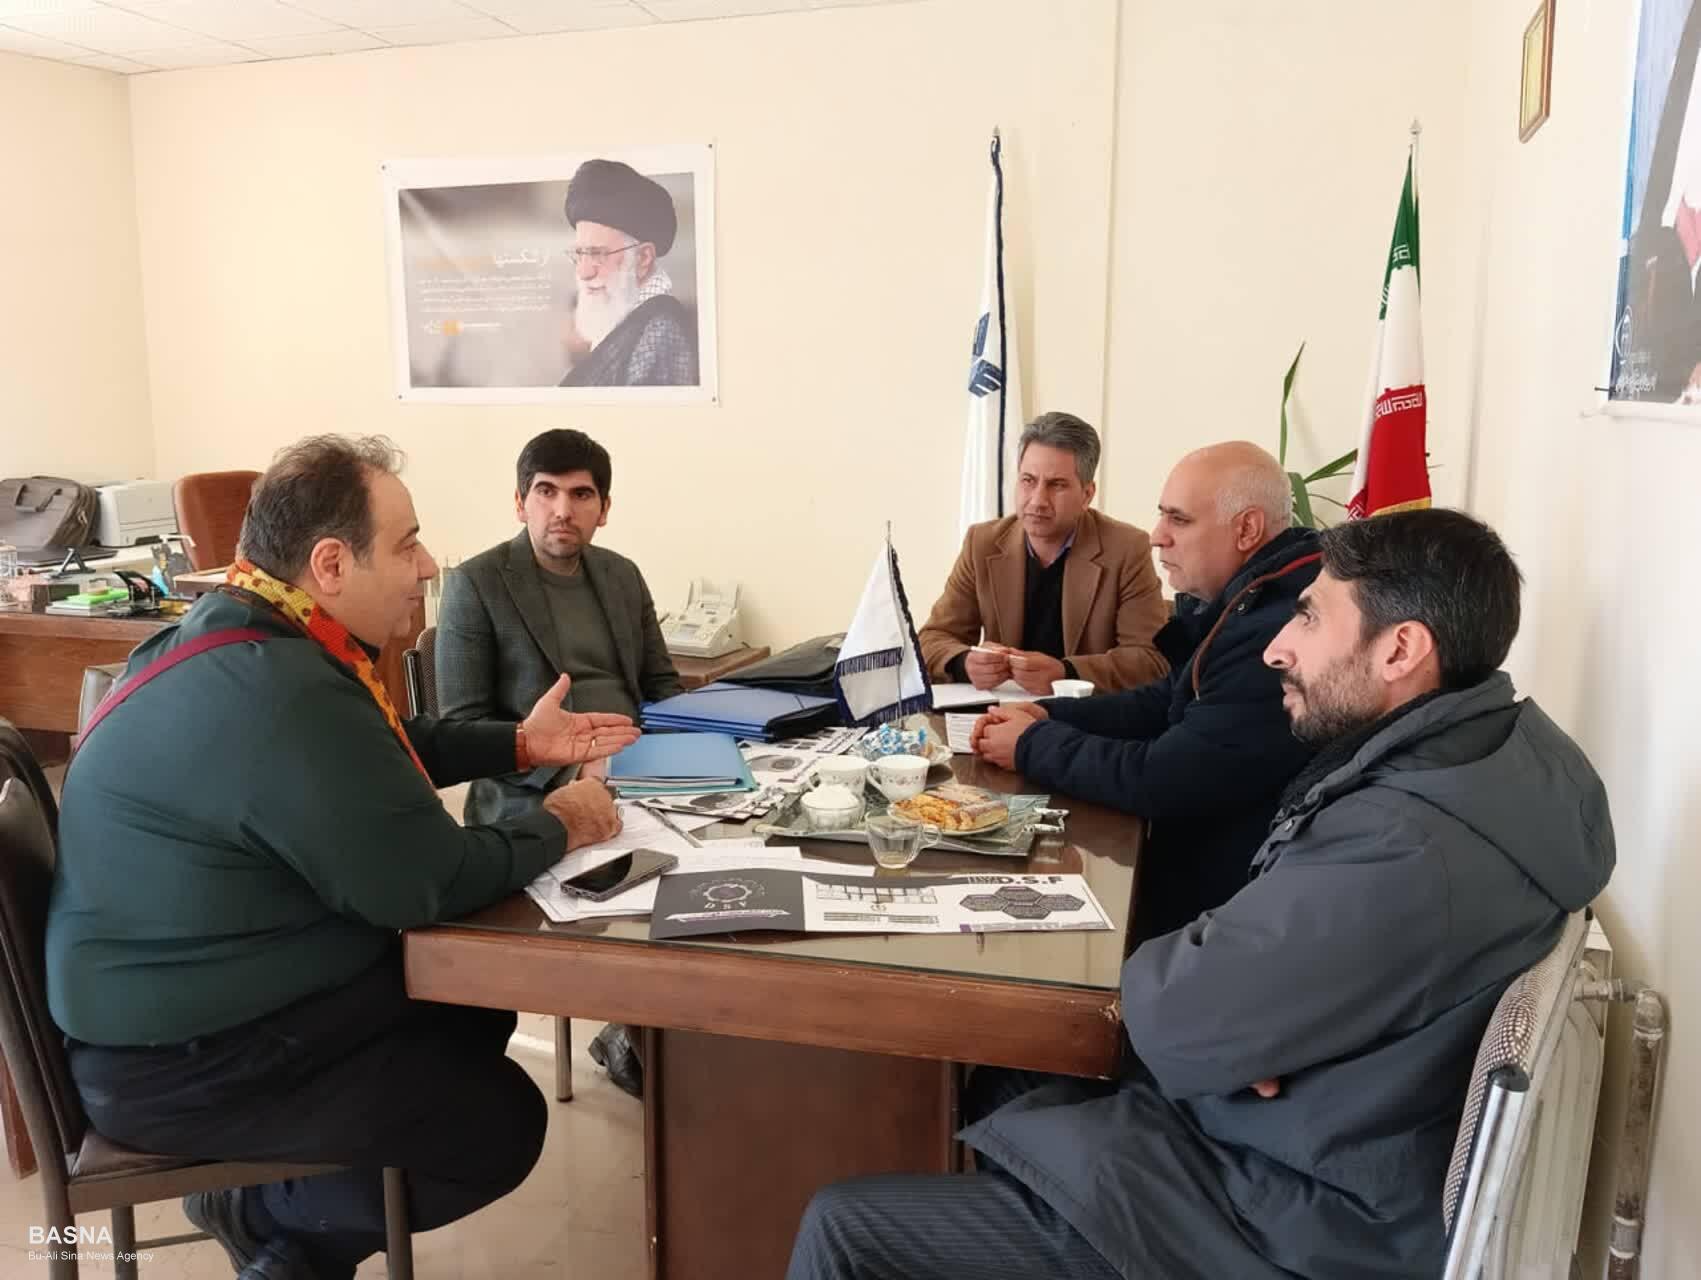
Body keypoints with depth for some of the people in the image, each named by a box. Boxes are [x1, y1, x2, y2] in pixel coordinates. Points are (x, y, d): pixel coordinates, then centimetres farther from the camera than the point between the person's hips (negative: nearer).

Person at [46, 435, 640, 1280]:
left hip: (203, 987, 10)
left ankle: (281, 1212, 22)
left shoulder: (247, 636, 1)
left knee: (474, 1005, 15)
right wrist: (558, 827, -9)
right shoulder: (283, 695, -32)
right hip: (183, 1059, -10)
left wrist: (517, 746, 13)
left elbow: (379, 755, 19)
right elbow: (426, 883, -25)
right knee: (501, 1120, -4)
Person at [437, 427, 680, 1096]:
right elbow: (460, 726, -7)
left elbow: (662, 683, 22)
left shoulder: (622, 575, 15)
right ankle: (635, 1035, 0)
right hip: (534, 801, -6)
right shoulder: (475, 584, -2)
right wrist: (564, 763, -20)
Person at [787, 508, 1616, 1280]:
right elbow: (1282, 937, 7)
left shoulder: (1405, 854, -33)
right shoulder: (1502, 743, -1)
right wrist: (1209, 959, -14)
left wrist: (1171, 967, -4)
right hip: (1295, 1135, 10)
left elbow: (1173, 1024, -26)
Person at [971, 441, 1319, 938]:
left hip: (1222, 900, -9)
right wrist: (1048, 715, -2)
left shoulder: (1284, 633, -28)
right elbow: (1165, 703, 13)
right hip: (1196, 853, 9)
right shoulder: (1247, 601, 6)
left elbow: (1160, 781, -27)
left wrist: (1034, 746, -12)